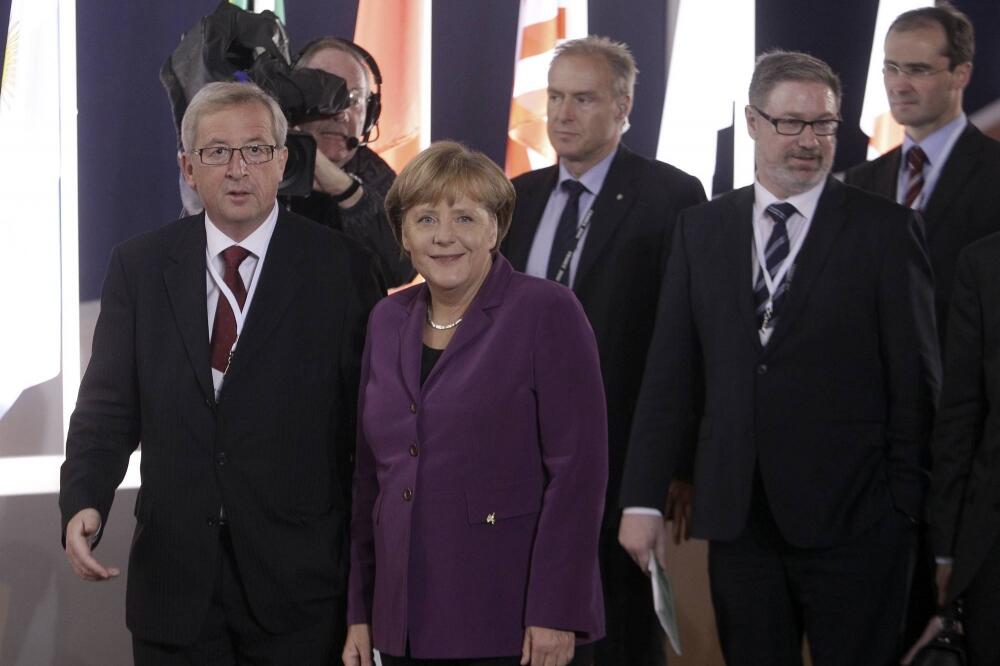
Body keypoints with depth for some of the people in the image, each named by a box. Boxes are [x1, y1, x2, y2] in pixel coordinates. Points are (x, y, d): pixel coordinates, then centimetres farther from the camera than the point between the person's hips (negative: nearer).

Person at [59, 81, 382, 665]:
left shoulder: (342, 268, -3)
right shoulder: (139, 267, 6)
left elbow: (367, 425, -2)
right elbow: (108, 405, 4)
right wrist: (83, 504, -14)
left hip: (296, 584, -2)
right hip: (173, 585, 2)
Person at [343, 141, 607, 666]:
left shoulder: (546, 312, -7)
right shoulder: (388, 320, 11)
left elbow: (578, 469, -12)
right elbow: (371, 474, 15)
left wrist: (555, 614, -17)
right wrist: (359, 613, 11)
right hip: (405, 621, 5)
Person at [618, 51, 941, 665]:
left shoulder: (886, 229, -1)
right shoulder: (701, 230, 10)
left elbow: (915, 383, -2)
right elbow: (671, 375, 8)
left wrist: (906, 510, -6)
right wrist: (643, 498, 2)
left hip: (850, 522, -3)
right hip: (737, 517, 3)